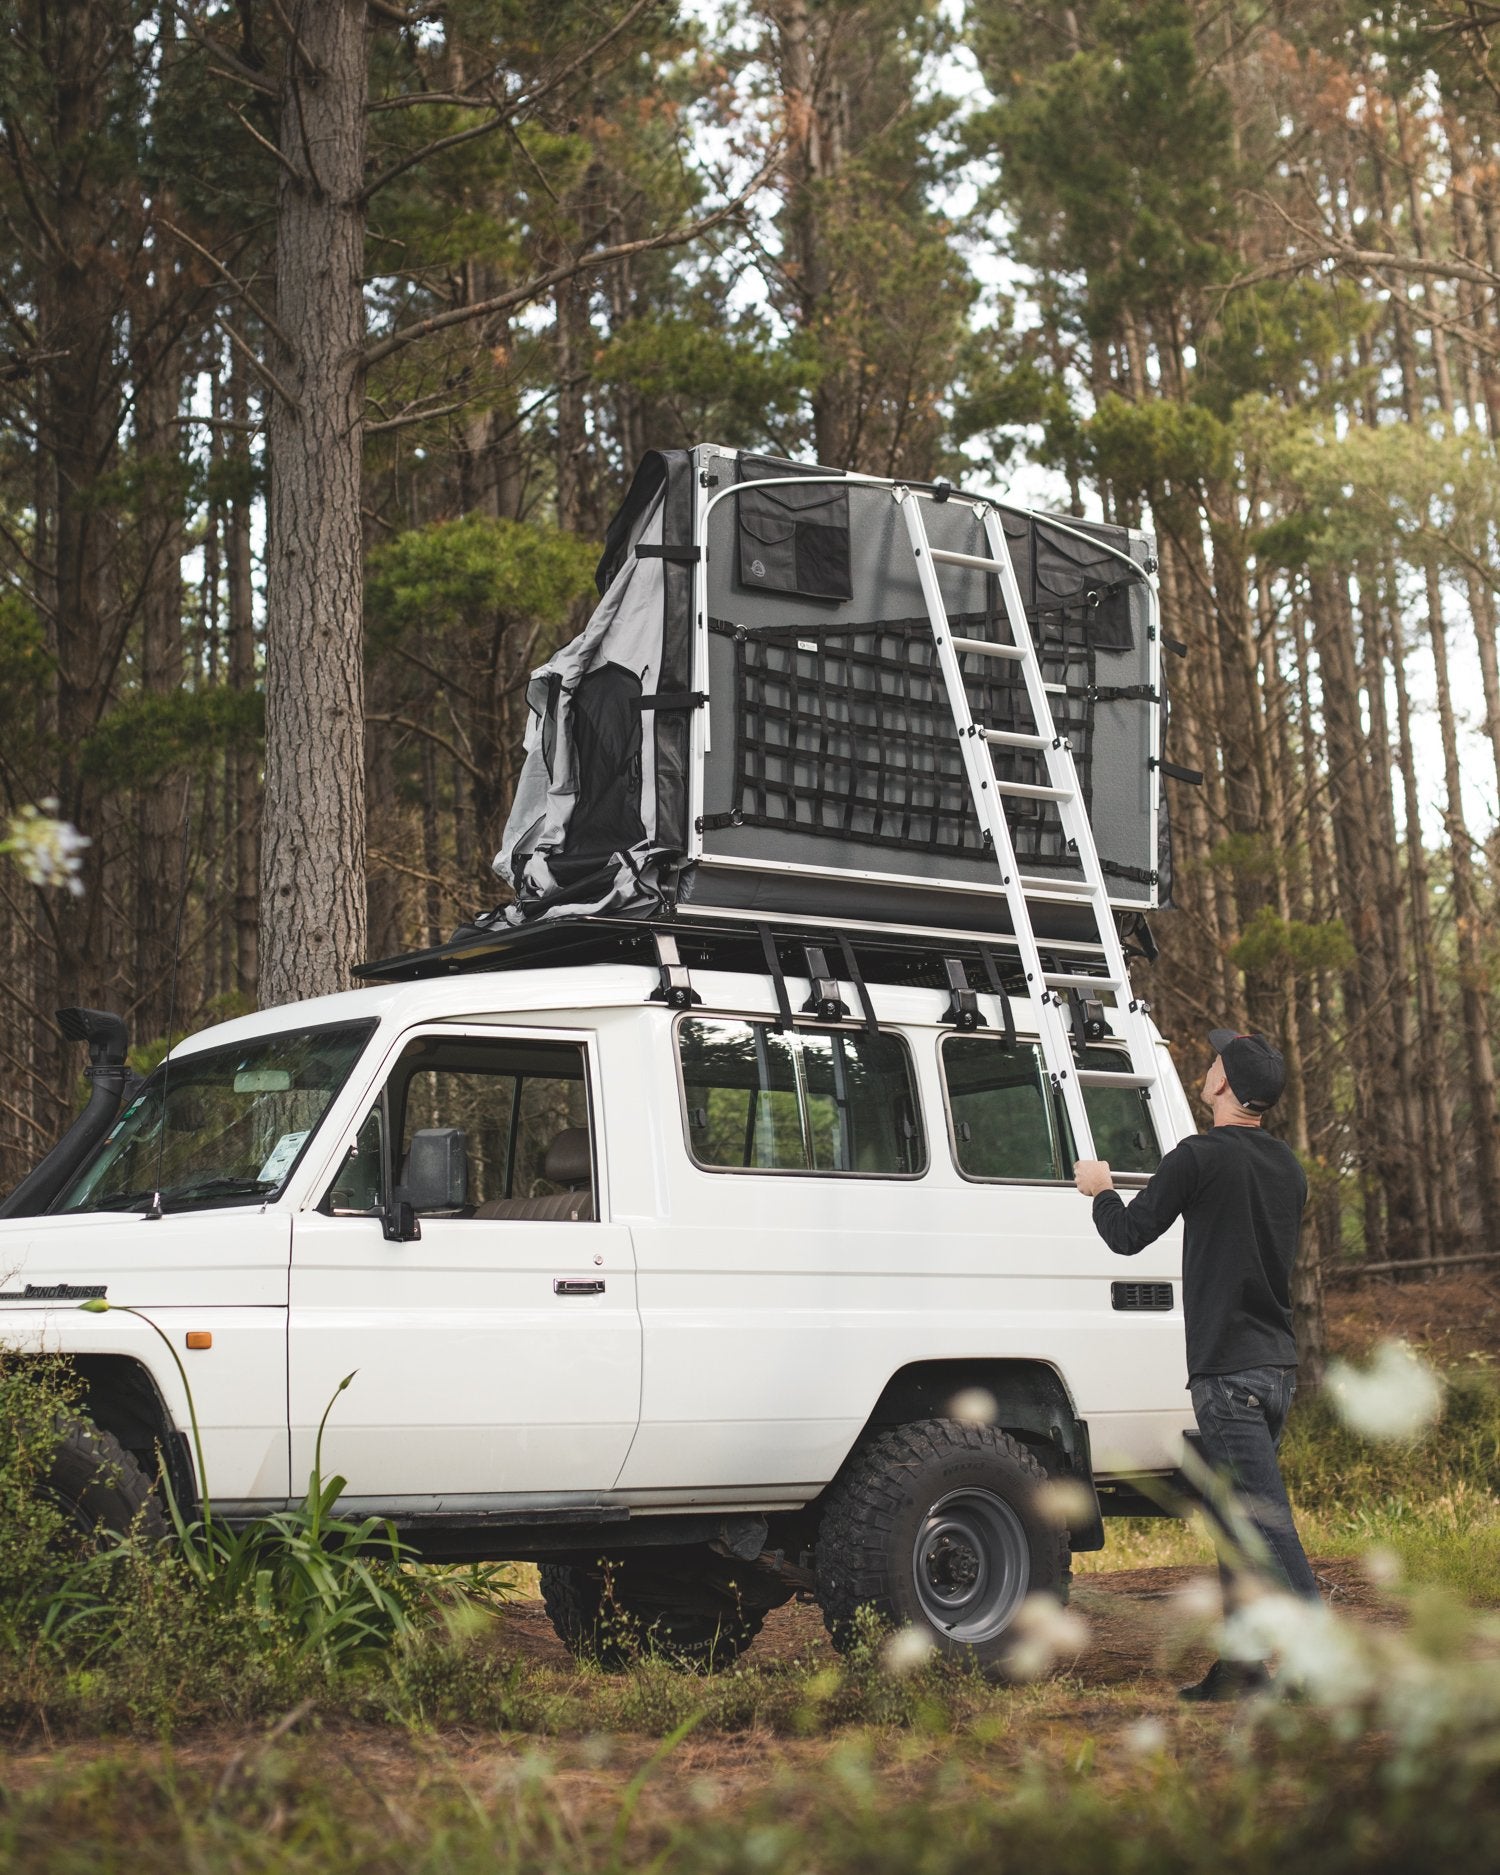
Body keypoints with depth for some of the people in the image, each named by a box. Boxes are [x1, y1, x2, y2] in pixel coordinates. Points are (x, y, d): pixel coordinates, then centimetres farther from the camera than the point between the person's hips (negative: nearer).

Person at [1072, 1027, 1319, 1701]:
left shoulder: (1201, 1157, -11)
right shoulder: (1288, 1166, 13)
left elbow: (1128, 1234, -6)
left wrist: (1099, 1190, 15)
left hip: (1228, 1368, -8)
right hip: (1278, 1365, 8)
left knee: (1265, 1520, -10)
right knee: (1238, 1519, 14)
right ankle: (1242, 1664, 17)